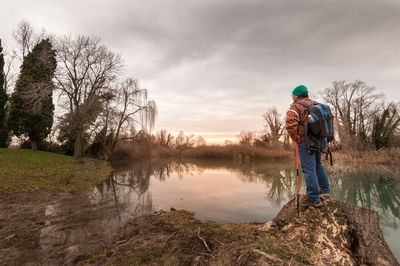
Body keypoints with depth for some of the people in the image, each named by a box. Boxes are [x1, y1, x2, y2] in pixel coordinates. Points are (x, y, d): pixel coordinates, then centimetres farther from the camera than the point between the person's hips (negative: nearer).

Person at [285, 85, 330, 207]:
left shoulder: (295, 106, -9)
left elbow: (290, 123, -25)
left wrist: (295, 138, -12)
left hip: (306, 141, -8)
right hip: (320, 140, 8)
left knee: (309, 169, -3)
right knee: (318, 165, 24)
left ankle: (314, 199, 2)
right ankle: (325, 190, 33)